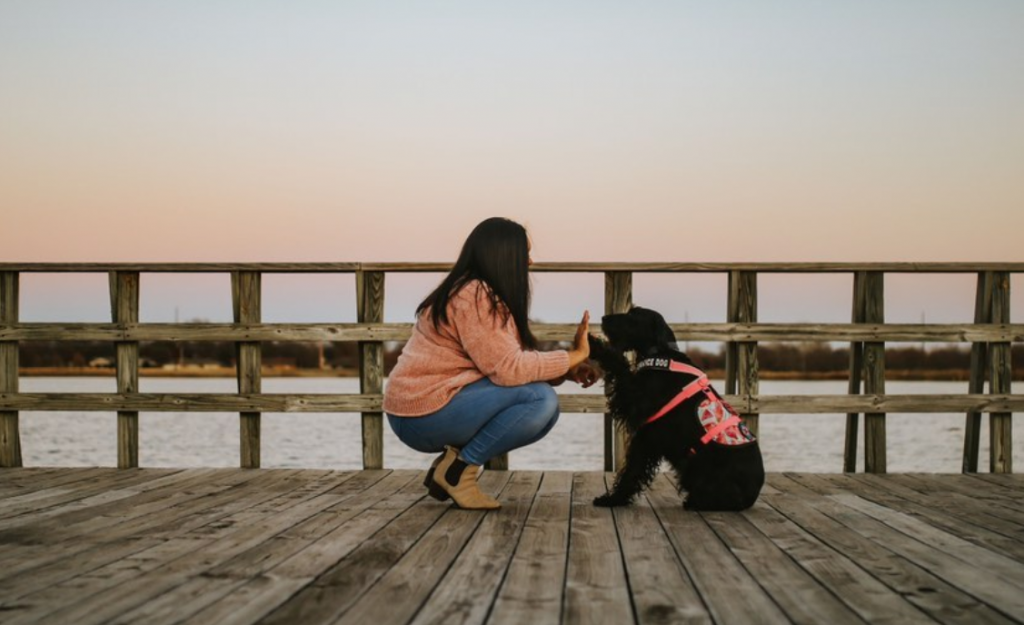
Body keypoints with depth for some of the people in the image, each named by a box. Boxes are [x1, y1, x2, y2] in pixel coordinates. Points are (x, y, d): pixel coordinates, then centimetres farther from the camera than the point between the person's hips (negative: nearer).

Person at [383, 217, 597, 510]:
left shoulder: (480, 294, 15)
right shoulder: (473, 297, -17)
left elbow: (508, 361, 9)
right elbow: (508, 369, -22)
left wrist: (566, 370, -2)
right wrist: (573, 356, -14)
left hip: (427, 412, 10)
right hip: (424, 413, -10)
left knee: (545, 411, 7)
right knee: (540, 399, -20)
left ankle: (455, 459, 4)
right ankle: (458, 468, -11)